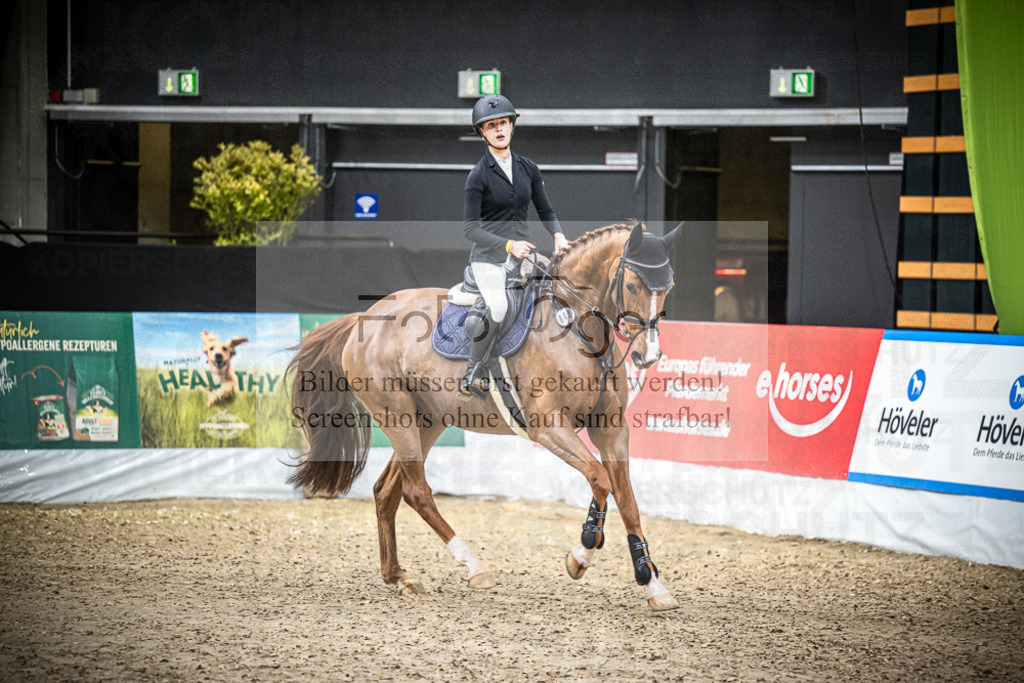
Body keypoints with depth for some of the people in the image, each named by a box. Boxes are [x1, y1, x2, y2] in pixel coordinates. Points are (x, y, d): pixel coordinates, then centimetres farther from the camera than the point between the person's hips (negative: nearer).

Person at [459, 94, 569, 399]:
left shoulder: (528, 168, 10)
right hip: (489, 258, -5)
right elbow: (470, 228, -10)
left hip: (524, 252, 5)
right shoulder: (479, 176, -6)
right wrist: (507, 245, -22)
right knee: (499, 309, -28)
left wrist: (558, 234, -5)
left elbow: (545, 210, 16)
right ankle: (473, 372, -10)